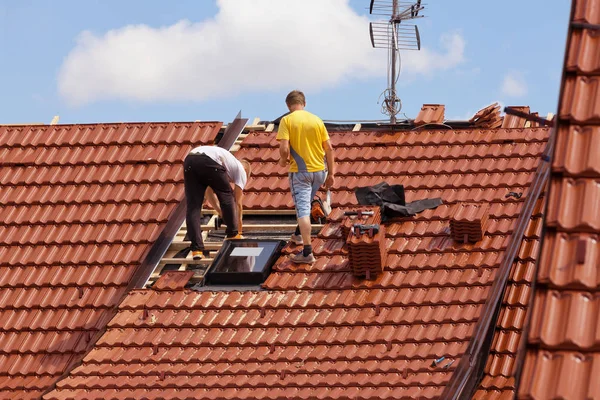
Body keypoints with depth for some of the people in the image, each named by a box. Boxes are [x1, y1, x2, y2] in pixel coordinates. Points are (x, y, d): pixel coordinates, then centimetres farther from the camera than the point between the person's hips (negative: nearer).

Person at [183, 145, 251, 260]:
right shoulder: (241, 170, 27)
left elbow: (209, 193, 47)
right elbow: (238, 203, 26)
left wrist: (222, 213, 56)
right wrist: (239, 231, 33)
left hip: (189, 160, 5)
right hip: (209, 163, -5)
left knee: (193, 207, 8)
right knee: (227, 197, 20)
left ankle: (197, 249, 2)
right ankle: (233, 235, 31)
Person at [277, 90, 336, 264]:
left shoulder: (287, 120, -8)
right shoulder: (317, 120, 4)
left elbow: (284, 148, -18)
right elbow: (329, 148, 4)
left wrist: (283, 160, 4)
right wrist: (331, 173, 11)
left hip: (299, 171, -4)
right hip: (319, 171, 4)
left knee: (303, 210, -5)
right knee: (306, 203, 27)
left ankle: (307, 252, -10)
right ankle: (299, 234, 43)